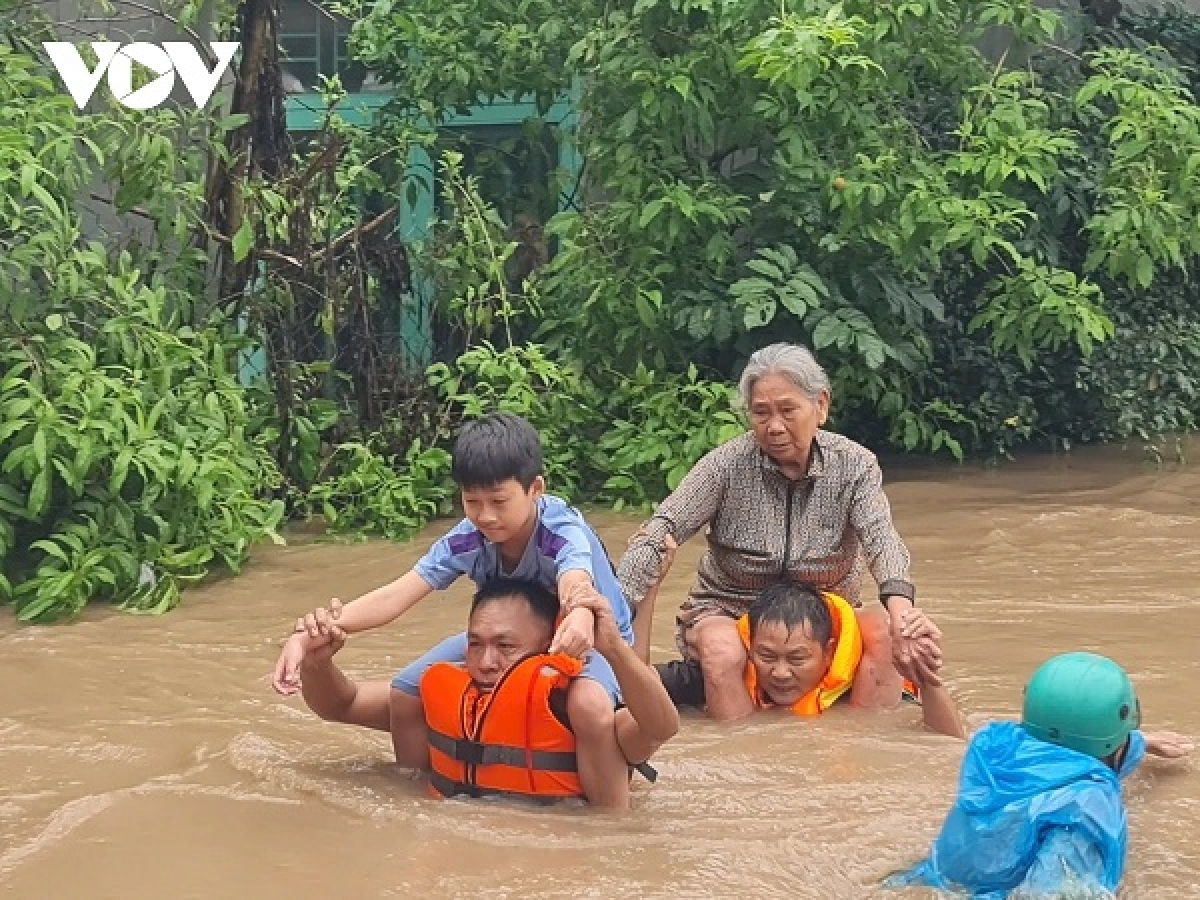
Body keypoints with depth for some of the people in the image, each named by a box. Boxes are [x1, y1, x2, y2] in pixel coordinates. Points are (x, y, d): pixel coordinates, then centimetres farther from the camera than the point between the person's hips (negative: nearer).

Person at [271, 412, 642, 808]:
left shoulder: (564, 531, -33)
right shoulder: (467, 538, -22)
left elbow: (577, 585, -55)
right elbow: (396, 596, -31)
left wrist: (580, 617, -82)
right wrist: (305, 637, -46)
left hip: (590, 640, -5)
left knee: (589, 705, -39)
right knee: (404, 696, -10)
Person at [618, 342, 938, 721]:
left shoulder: (854, 465, -7)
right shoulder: (727, 465, -11)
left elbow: (881, 538, -24)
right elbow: (659, 533, -19)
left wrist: (900, 609, -47)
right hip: (727, 614, -1)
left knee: (881, 631, -28)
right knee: (721, 649, -35)